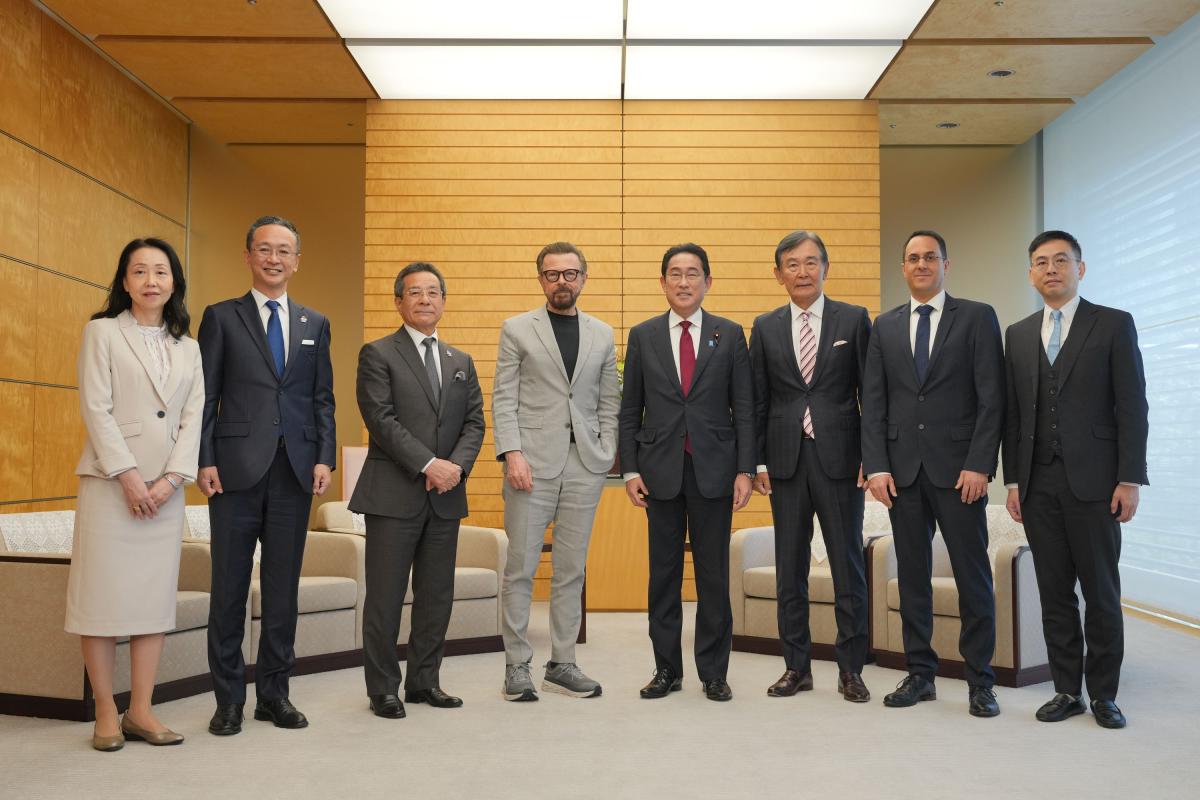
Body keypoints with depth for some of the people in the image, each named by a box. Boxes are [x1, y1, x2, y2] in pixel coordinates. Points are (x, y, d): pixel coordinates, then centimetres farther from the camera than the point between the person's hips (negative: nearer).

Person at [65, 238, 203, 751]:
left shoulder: (188, 348, 14)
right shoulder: (102, 332, 3)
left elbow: (193, 418, 7)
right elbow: (95, 409, -6)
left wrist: (171, 478, -7)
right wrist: (128, 475, -13)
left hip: (165, 486, 4)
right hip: (109, 481, -4)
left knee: (156, 593, 3)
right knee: (103, 592, -3)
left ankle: (140, 710, 10)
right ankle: (106, 713, 7)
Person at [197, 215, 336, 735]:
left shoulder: (315, 324, 14)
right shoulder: (221, 317, 6)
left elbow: (323, 398, 11)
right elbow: (206, 395, 1)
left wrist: (324, 457, 0)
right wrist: (205, 460, -7)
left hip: (296, 470, 3)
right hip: (236, 468, -2)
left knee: (283, 586, 8)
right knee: (229, 585, 3)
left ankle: (274, 693, 18)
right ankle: (229, 699, 13)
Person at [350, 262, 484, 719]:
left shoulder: (461, 363, 17)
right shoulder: (377, 355, 0)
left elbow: (474, 422, 10)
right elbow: (382, 420, -10)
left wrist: (457, 464, -10)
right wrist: (429, 464, -17)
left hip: (446, 495, 5)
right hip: (394, 493, -5)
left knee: (437, 595, 9)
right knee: (385, 595, 1)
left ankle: (424, 682, 21)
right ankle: (383, 689, 12)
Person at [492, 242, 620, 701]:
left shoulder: (602, 335, 13)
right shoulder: (517, 330, 5)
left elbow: (609, 402, 13)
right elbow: (503, 399, -1)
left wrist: (607, 455, 2)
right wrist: (512, 453, -12)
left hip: (585, 465, 3)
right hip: (532, 462, -3)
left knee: (571, 569, 7)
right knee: (521, 568, 0)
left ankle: (562, 664, 16)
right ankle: (517, 666, 11)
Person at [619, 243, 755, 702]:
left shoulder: (729, 335, 5)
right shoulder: (643, 336, 7)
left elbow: (744, 408, 2)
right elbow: (630, 410, 6)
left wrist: (745, 470, -5)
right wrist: (629, 470, -1)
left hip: (713, 469, -1)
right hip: (661, 470, 1)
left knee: (713, 574, 5)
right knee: (664, 574, 8)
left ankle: (714, 672, 16)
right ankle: (667, 669, 18)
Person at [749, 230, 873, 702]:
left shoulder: (854, 320, 2)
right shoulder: (766, 328, 8)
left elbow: (870, 393, 1)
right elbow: (757, 401, 8)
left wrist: (871, 459, -5)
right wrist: (758, 461, 2)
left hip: (839, 459, -2)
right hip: (786, 460, 2)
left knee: (848, 566, 4)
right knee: (789, 569, 8)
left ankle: (850, 669, 14)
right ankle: (796, 667, 19)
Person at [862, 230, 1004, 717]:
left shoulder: (977, 317, 3)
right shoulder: (885, 326, 12)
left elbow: (991, 398, -3)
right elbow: (873, 402, 7)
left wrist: (979, 464, -12)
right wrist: (876, 466, -3)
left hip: (958, 467, -3)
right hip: (903, 468, 3)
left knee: (973, 575, 2)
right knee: (912, 575, 8)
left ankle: (980, 681, 12)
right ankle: (920, 673, 18)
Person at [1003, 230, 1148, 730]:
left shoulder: (1114, 325, 2)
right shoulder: (1017, 335, 12)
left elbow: (1132, 407, -3)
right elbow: (1013, 414, 11)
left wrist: (1130, 479, -9)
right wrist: (1012, 481, 7)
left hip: (1093, 481, -3)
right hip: (1038, 483, 3)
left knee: (1101, 591, 3)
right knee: (1054, 591, 6)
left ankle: (1103, 694, 15)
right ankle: (1067, 690, 15)